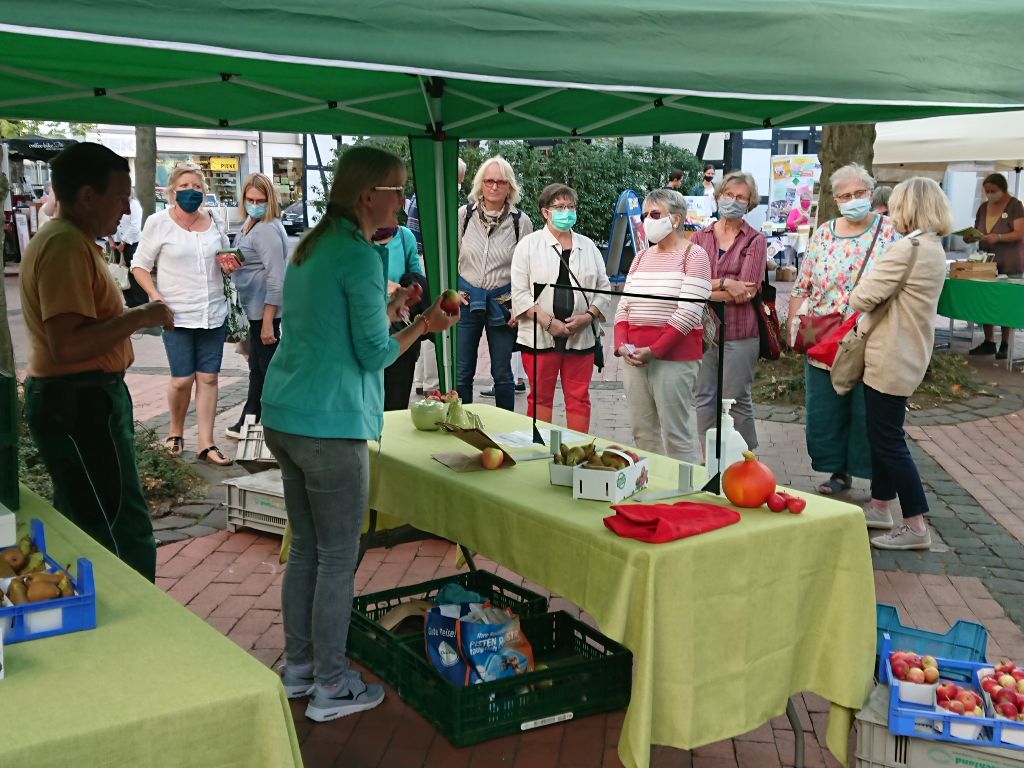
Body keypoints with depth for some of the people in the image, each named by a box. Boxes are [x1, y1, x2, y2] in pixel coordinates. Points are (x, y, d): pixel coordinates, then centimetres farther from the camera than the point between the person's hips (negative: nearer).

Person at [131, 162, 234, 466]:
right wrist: (156, 298, -14)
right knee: (182, 380, -3)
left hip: (214, 313, 3)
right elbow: (140, 266, 0)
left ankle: (206, 445, 8)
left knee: (208, 378, 3)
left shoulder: (213, 221, 7)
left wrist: (228, 265, -4)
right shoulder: (159, 222, -4)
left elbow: (225, 259, 21)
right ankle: (176, 430, 25)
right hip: (177, 315, -3)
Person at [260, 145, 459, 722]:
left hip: (283, 417, 9)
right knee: (338, 560, 3)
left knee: (305, 549, 18)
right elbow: (373, 355, -12)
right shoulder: (360, 256, -14)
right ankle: (330, 687, 13)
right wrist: (424, 326, 1)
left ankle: (298, 667, 28)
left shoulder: (310, 248, 14)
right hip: (330, 428, -9)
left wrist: (391, 306, 21)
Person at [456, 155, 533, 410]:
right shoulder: (464, 214, 0)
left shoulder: (521, 221, -2)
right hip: (466, 300, 1)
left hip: (503, 303, -1)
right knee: (462, 373, 6)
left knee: (503, 373, 9)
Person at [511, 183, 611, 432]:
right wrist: (548, 322, -14)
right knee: (540, 398, 5)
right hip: (540, 337, -3)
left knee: (578, 399, 6)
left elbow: (604, 289, 10)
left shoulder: (588, 246, 12)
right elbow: (520, 293, -5)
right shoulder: (529, 245, 1)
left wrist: (588, 316, -8)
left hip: (581, 336, 3)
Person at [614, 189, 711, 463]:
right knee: (642, 431, 10)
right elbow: (623, 307, 15)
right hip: (634, 356, 7)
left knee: (677, 434, -6)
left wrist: (654, 350, -16)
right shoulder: (641, 257, 16)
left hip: (673, 356, -6)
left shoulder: (694, 255, -4)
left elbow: (688, 313, -13)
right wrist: (621, 344, -2)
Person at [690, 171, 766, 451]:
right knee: (704, 398, 10)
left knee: (737, 401, 3)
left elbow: (747, 292, -12)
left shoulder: (755, 241, -2)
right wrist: (724, 283, -15)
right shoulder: (700, 237, 9)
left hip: (739, 332, -4)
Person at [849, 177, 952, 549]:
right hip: (906, 354, 10)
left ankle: (915, 526, 3)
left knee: (889, 439, -2)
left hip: (892, 360, -10)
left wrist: (855, 293, 2)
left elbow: (863, 297, -19)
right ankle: (879, 506, 30)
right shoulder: (933, 247, 11)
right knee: (883, 434, 19)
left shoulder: (908, 249, -21)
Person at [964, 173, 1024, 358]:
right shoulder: (984, 207, 11)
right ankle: (988, 342, 11)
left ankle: (1005, 345, 4)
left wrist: (998, 237, -29)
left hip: (1009, 266, -5)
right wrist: (970, 237, -7)